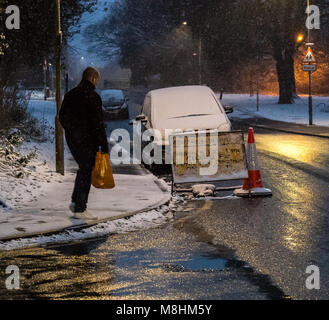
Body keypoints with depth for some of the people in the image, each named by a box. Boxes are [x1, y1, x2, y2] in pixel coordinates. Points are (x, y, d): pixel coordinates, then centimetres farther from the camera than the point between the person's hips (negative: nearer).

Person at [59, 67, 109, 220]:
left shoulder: (70, 94, 10)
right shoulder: (93, 97, -14)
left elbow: (62, 117, 16)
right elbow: (98, 123, -16)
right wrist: (104, 146, -13)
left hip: (71, 139, 8)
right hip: (87, 140, -8)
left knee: (83, 168, 21)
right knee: (86, 171, -2)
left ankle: (75, 202, 18)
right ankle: (80, 209, -1)